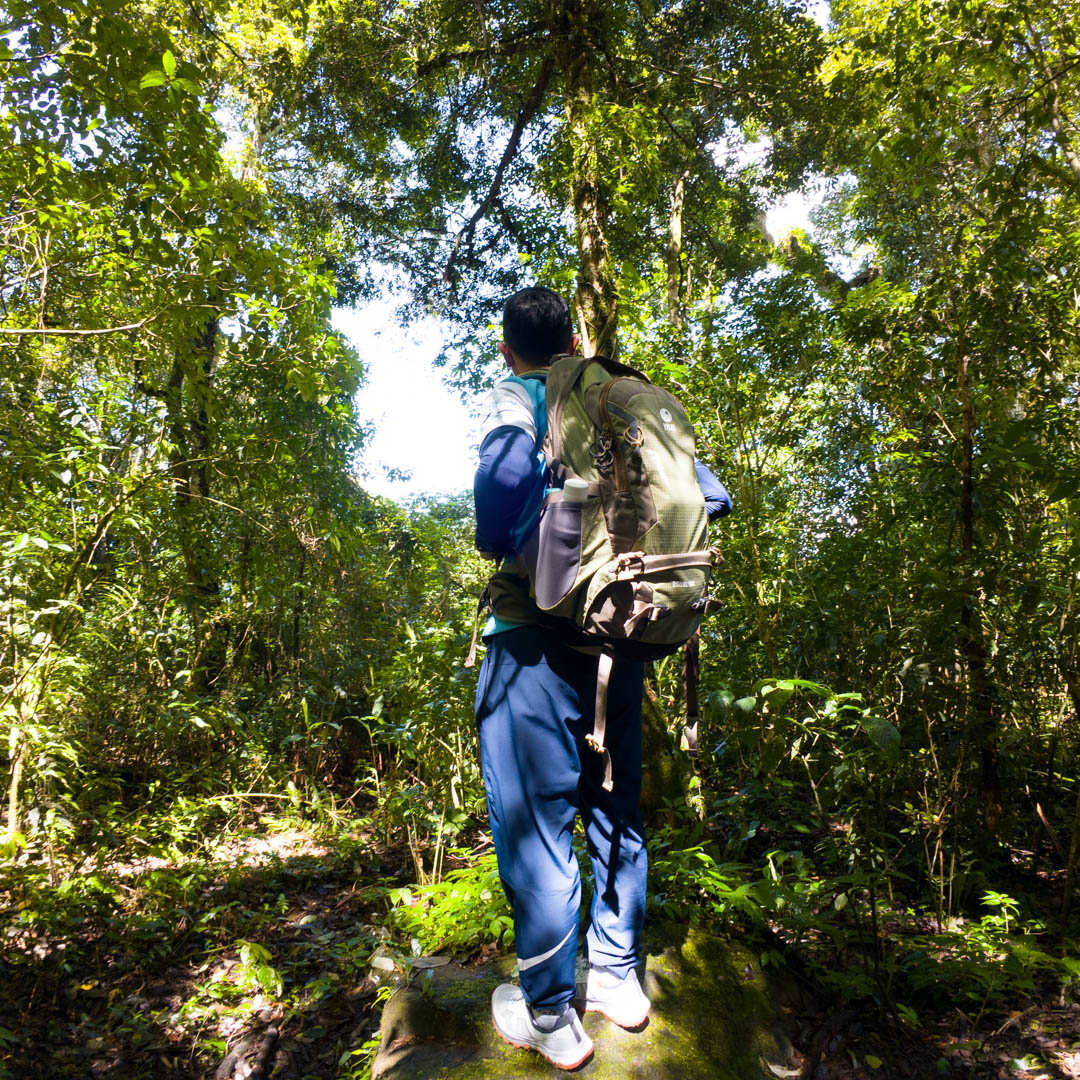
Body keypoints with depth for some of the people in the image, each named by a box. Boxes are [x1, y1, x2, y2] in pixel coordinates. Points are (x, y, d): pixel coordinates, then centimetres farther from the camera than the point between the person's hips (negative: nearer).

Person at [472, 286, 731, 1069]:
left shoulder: (518, 395, -2)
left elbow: (510, 462, -25)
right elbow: (711, 494, 14)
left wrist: (496, 541, -8)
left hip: (540, 632, -6)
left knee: (534, 823, 4)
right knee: (616, 811, 17)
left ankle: (550, 1016, 17)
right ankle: (620, 979, 32)